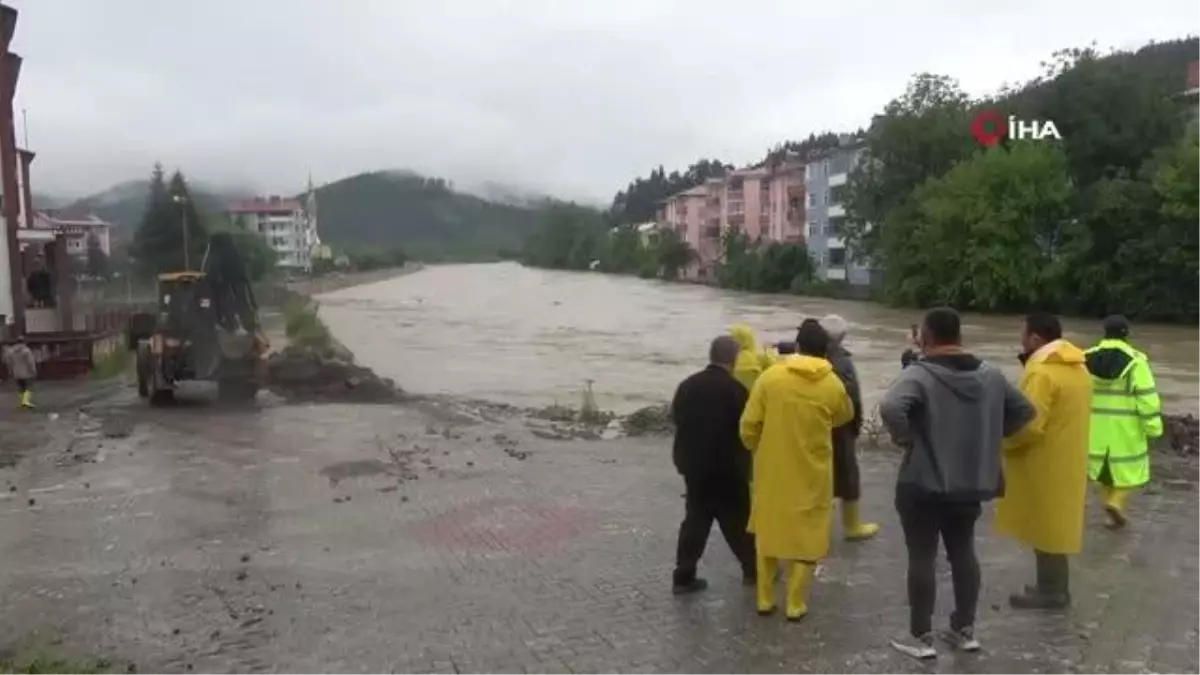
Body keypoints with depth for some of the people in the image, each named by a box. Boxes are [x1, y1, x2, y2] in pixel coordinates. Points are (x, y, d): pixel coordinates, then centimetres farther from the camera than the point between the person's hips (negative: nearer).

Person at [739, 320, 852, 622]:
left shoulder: (770, 377, -9)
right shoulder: (833, 385, -7)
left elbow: (748, 426, -7)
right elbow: (845, 416, 13)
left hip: (771, 471, 1)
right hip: (812, 474, -1)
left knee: (768, 531, 16)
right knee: (806, 537, 12)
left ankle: (764, 599, 22)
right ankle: (795, 604, 16)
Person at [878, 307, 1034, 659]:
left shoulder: (919, 374, -16)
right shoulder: (991, 376, 5)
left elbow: (891, 408, -33)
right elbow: (1025, 412, 14)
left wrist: (905, 438, -16)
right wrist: (986, 437, 14)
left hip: (923, 483, -6)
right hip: (971, 482, 6)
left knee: (922, 557, 4)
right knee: (963, 553, 18)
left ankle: (921, 636, 13)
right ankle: (965, 630, 28)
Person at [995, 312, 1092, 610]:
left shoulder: (1042, 372, -22)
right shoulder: (1077, 368, 9)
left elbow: (1028, 426, -26)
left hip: (1045, 466, -9)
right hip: (1066, 462, 9)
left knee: (1044, 528, 3)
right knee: (1053, 526, 18)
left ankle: (1050, 591, 13)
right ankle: (1056, 586, 28)